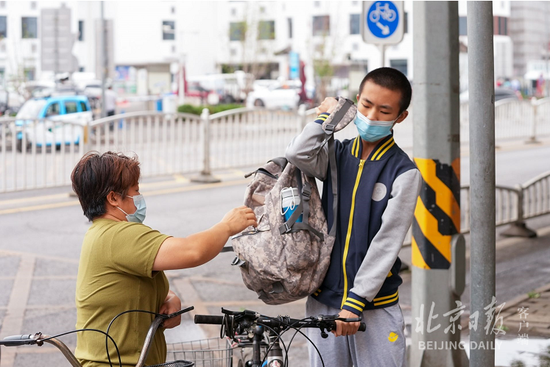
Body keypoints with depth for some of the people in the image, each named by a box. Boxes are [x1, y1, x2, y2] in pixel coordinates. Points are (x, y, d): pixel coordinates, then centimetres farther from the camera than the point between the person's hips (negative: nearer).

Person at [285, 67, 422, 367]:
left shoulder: (404, 173, -6)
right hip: (323, 300, 4)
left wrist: (355, 302, -18)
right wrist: (329, 115, -1)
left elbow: (387, 242, -12)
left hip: (375, 306, -3)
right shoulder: (337, 155, 7)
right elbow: (298, 154, -15)